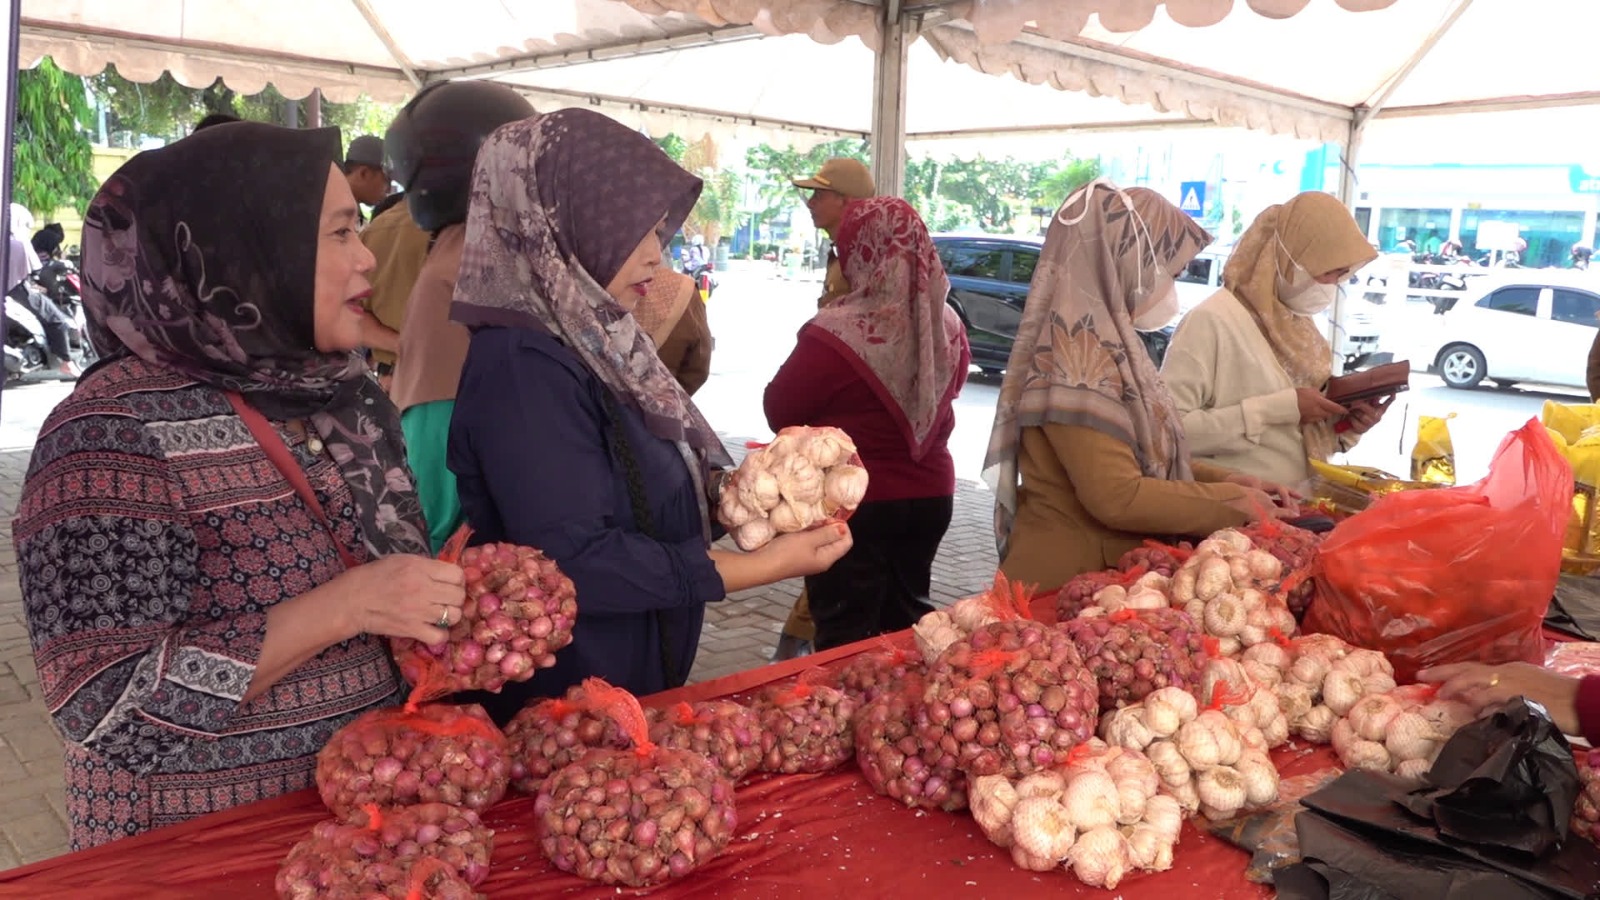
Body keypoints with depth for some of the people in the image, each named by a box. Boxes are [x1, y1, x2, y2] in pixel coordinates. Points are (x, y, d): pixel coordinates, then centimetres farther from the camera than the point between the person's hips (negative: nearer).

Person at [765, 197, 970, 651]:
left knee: (846, 637, 8)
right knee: (905, 623, 21)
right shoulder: (947, 327, -4)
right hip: (930, 495, 6)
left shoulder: (838, 335, -23)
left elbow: (779, 412, -11)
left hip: (850, 501, -6)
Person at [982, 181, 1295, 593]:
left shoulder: (1103, 340, 7)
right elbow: (1117, 497, -25)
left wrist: (1223, 479, 4)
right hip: (1066, 577, -9)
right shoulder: (1079, 353, -22)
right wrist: (1231, 503, -15)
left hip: (1102, 570, 9)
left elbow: (1142, 455, 17)